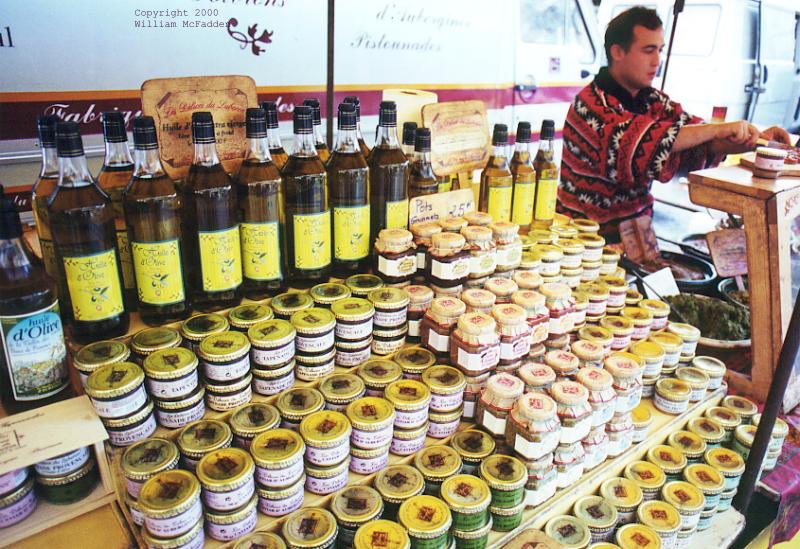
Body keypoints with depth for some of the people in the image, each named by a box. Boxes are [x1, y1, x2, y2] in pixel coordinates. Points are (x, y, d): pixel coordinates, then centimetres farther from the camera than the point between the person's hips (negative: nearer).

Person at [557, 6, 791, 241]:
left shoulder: (653, 100, 10)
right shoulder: (590, 105, -14)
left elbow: (701, 144, 3)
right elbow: (634, 142, -31)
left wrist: (756, 138, -13)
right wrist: (717, 129, -27)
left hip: (635, 228, 7)